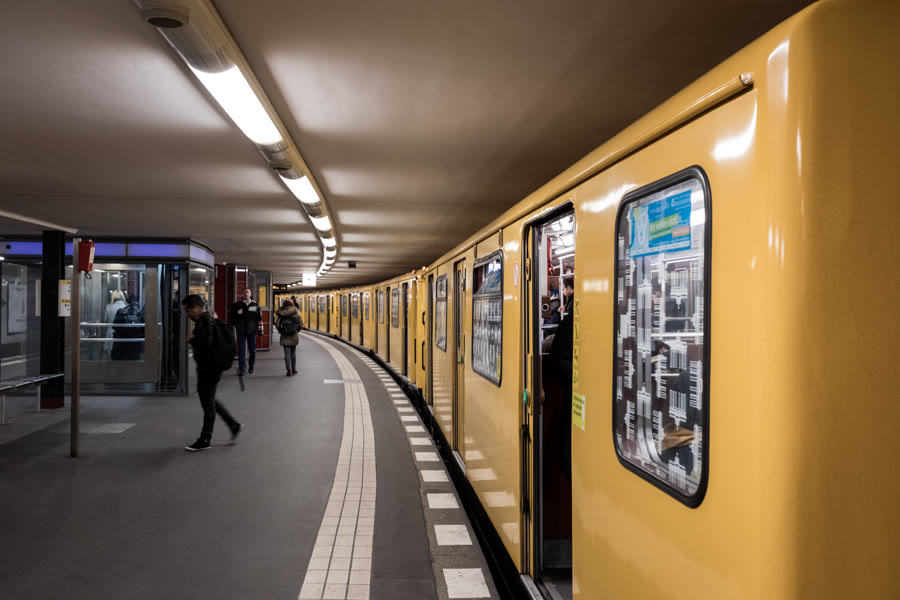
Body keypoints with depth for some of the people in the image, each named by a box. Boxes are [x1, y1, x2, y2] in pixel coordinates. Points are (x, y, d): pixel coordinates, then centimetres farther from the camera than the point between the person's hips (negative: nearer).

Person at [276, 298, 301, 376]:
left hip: (285, 337, -1)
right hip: (294, 336, 1)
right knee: (293, 353, 15)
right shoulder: (296, 313, -3)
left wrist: (281, 331, 12)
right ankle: (293, 369, 20)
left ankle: (289, 370, -2)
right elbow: (300, 325, -5)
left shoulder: (281, 314, -3)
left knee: (287, 354, 3)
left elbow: (277, 325, -5)